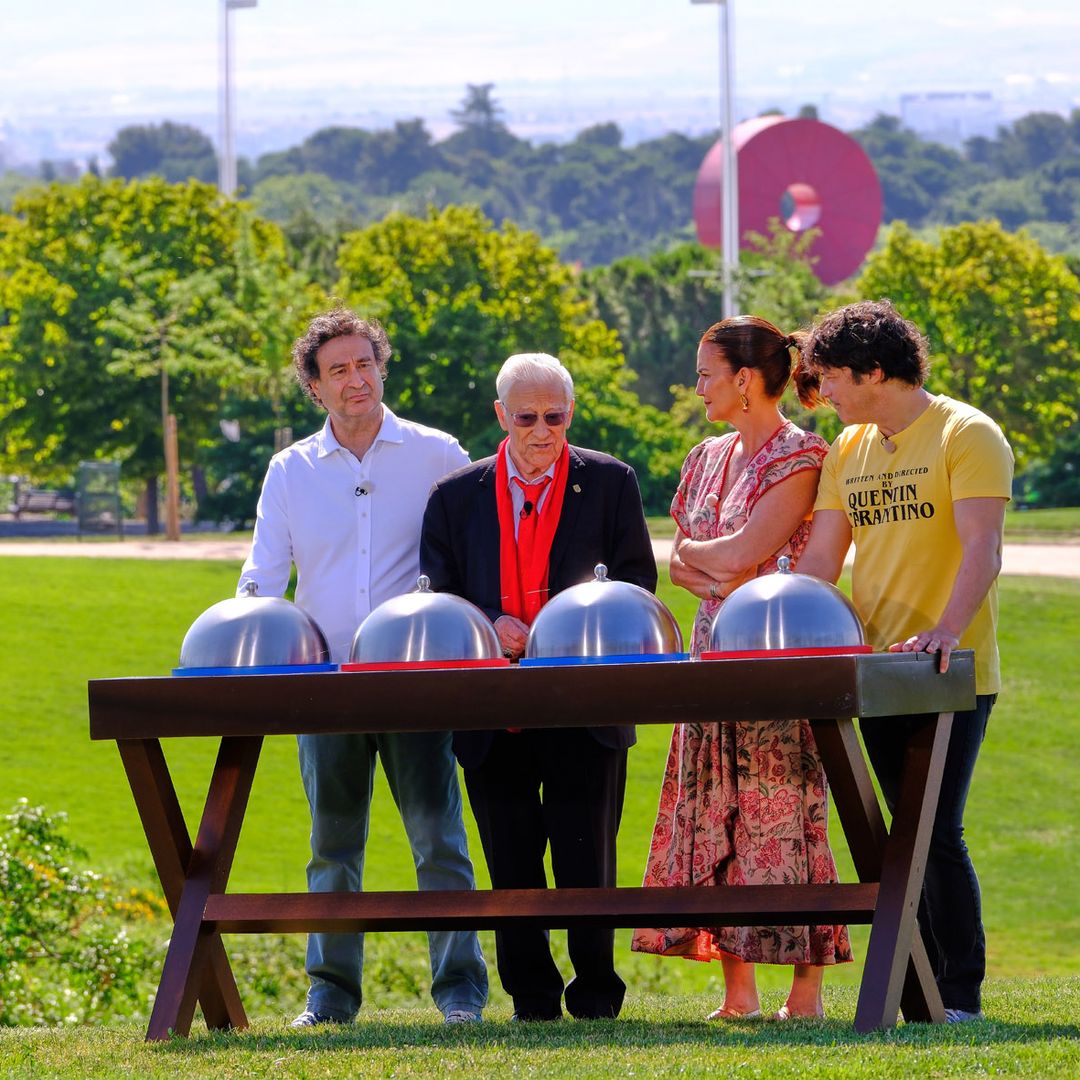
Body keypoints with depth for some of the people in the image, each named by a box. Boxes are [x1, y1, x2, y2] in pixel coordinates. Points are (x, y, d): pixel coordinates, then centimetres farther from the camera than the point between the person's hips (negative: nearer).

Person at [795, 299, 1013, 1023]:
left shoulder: (967, 436, -8)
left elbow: (982, 549, -19)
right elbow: (821, 560, 14)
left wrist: (946, 629, -34)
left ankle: (963, 997, -5)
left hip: (953, 672, -7)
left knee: (939, 833, -10)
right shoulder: (849, 450, 14)